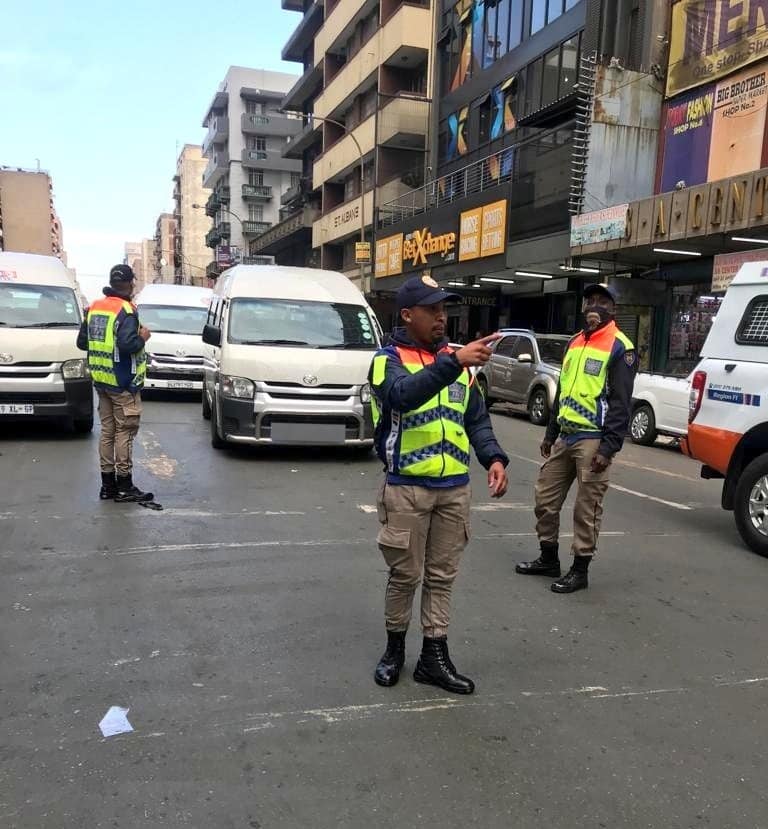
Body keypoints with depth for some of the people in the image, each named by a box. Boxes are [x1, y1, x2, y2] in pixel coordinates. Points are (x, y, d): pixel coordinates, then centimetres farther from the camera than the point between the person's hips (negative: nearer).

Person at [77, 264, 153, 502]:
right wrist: (142, 338, -9)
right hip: (123, 384, -8)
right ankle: (124, 486, 1)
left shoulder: (94, 308, 10)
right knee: (124, 432, -2)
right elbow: (127, 344, -27)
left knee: (107, 431, 13)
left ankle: (107, 484, 18)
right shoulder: (125, 310, -15)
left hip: (101, 382, 8)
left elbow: (82, 342, 13)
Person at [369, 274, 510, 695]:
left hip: (455, 488, 4)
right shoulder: (388, 359, -7)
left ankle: (434, 656, 25)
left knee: (441, 577, 12)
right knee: (405, 576, 8)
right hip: (407, 488, -4)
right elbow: (405, 394, -29)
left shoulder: (457, 361, 9)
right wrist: (454, 363, -41)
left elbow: (476, 419, 11)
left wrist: (494, 458, -6)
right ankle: (395, 648, 29)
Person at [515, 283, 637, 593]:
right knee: (545, 499, 13)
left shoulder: (620, 347, -8)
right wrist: (550, 434, 19)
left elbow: (621, 403, -13)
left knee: (587, 509, 1)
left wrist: (609, 447, -19)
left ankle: (580, 570, 14)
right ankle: (549, 559, 28)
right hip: (565, 437, 8)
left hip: (593, 439, -8)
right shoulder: (575, 343, 16)